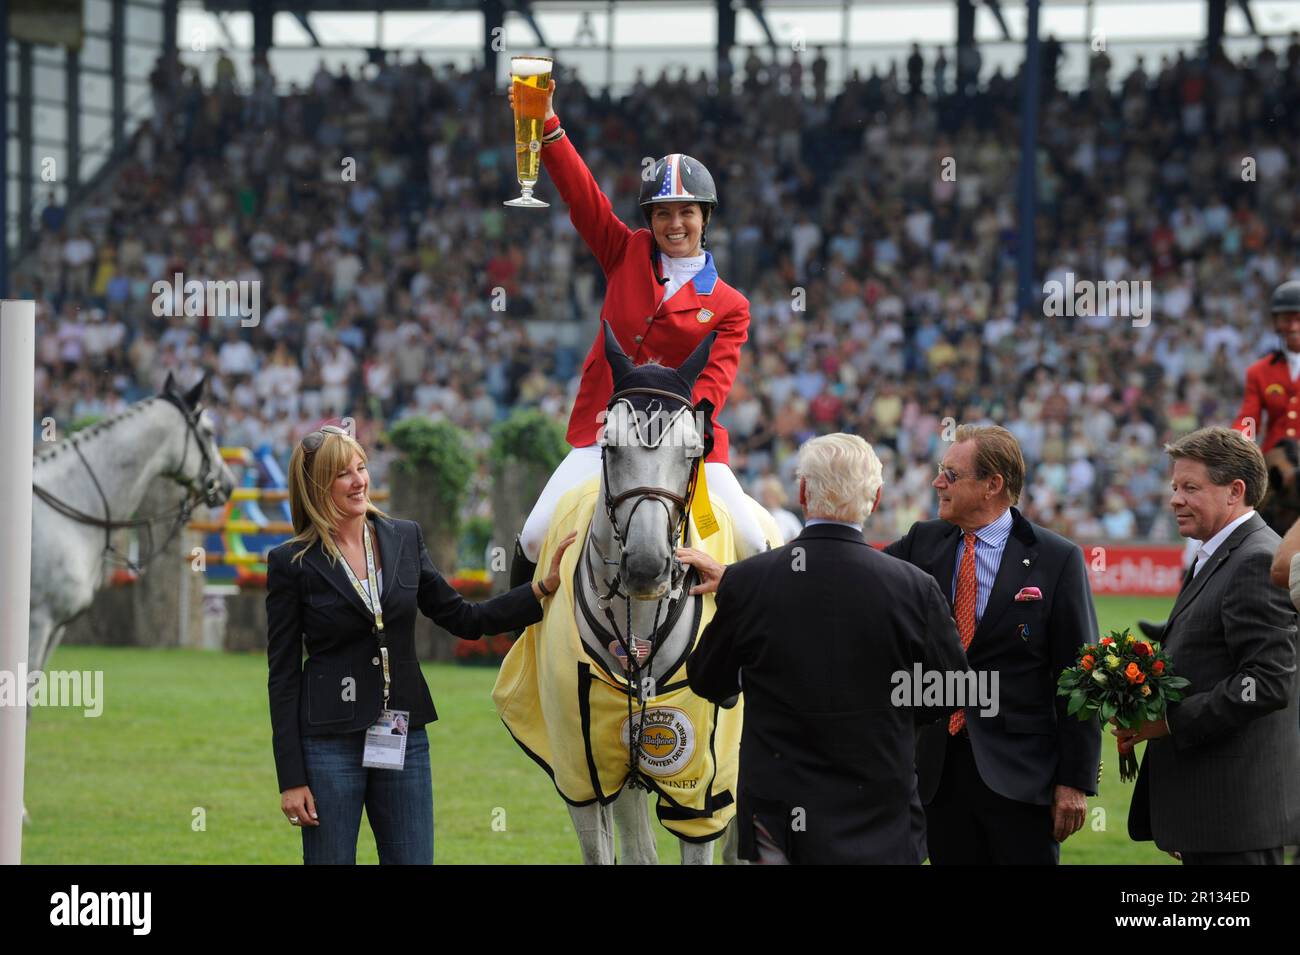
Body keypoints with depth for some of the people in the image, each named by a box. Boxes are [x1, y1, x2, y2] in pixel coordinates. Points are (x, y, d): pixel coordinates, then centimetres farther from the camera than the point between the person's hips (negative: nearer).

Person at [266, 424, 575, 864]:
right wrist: (291, 778, -7)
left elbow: (463, 619, 11)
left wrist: (545, 587, 0)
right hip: (329, 742, -4)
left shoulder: (404, 538, 6)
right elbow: (283, 675, -4)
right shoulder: (291, 563, -5)